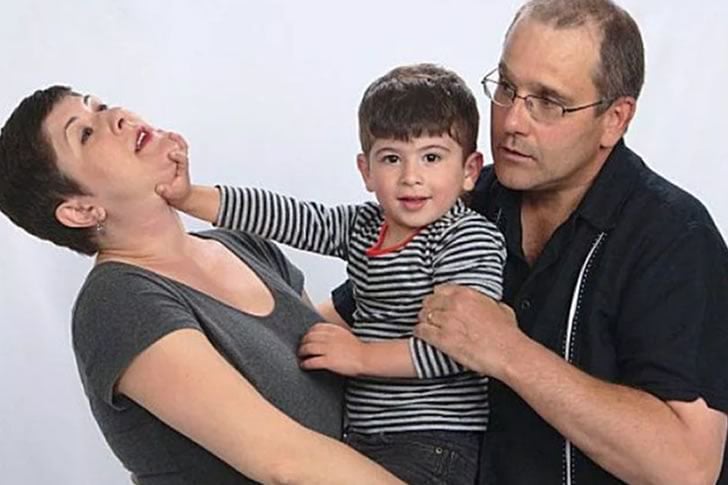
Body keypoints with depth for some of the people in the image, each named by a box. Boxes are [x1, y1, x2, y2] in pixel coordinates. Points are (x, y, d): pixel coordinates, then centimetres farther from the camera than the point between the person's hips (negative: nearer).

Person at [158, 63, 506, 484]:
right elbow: (289, 218, 4)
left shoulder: (471, 239, -13)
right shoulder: (365, 225, 10)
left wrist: (363, 355, -19)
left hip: (435, 444, -7)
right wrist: (189, 197, -4)